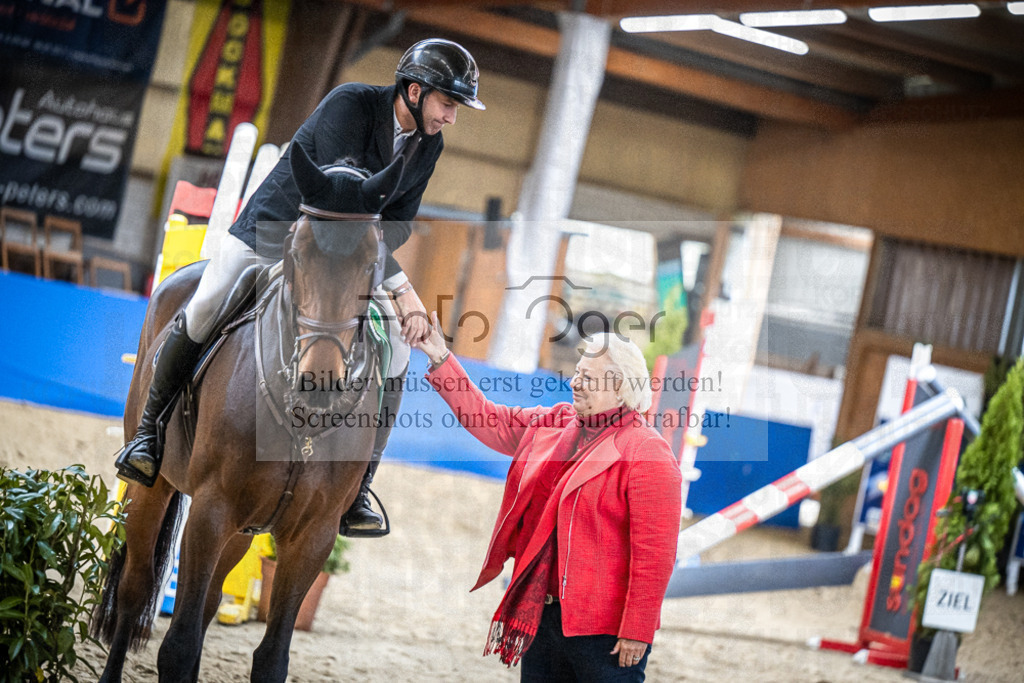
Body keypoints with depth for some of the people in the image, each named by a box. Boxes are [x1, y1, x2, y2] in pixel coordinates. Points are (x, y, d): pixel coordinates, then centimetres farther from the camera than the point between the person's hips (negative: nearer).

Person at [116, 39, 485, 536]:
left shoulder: (429, 146, -2)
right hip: (272, 229, -5)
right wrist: (402, 286, -34)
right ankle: (149, 431, 1)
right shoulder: (351, 103, -22)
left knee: (393, 354, -12)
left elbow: (397, 225, 2)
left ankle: (356, 490, -4)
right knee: (201, 312, -22)